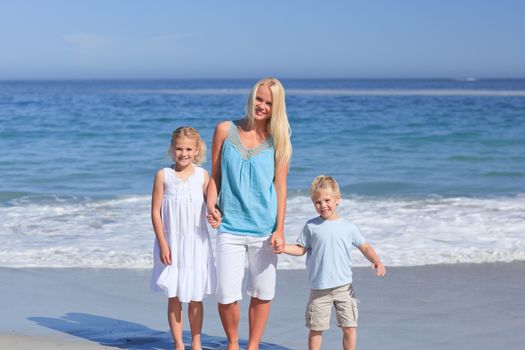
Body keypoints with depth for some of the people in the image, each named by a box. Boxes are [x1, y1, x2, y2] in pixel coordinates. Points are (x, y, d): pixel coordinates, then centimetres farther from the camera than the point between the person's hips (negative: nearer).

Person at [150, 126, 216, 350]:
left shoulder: (202, 176, -1)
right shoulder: (163, 175, -4)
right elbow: (155, 212, -3)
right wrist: (162, 244, -8)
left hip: (197, 243, 1)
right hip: (171, 243, -1)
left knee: (195, 298, 8)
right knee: (174, 298, 6)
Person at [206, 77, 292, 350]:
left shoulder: (278, 140, 1)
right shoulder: (225, 130, 2)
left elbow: (280, 186, 1)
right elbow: (215, 175, 8)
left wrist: (279, 230, -4)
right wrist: (211, 207, -8)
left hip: (264, 229, 1)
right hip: (230, 228, 0)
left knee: (262, 294, 9)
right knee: (226, 296, -3)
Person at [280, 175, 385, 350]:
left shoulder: (348, 227, 3)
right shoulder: (311, 226, 2)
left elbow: (365, 247, 6)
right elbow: (301, 249, 7)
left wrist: (377, 262, -10)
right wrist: (284, 248, -10)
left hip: (344, 287, 0)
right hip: (319, 289, 0)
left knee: (349, 327, 1)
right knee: (316, 328, 6)